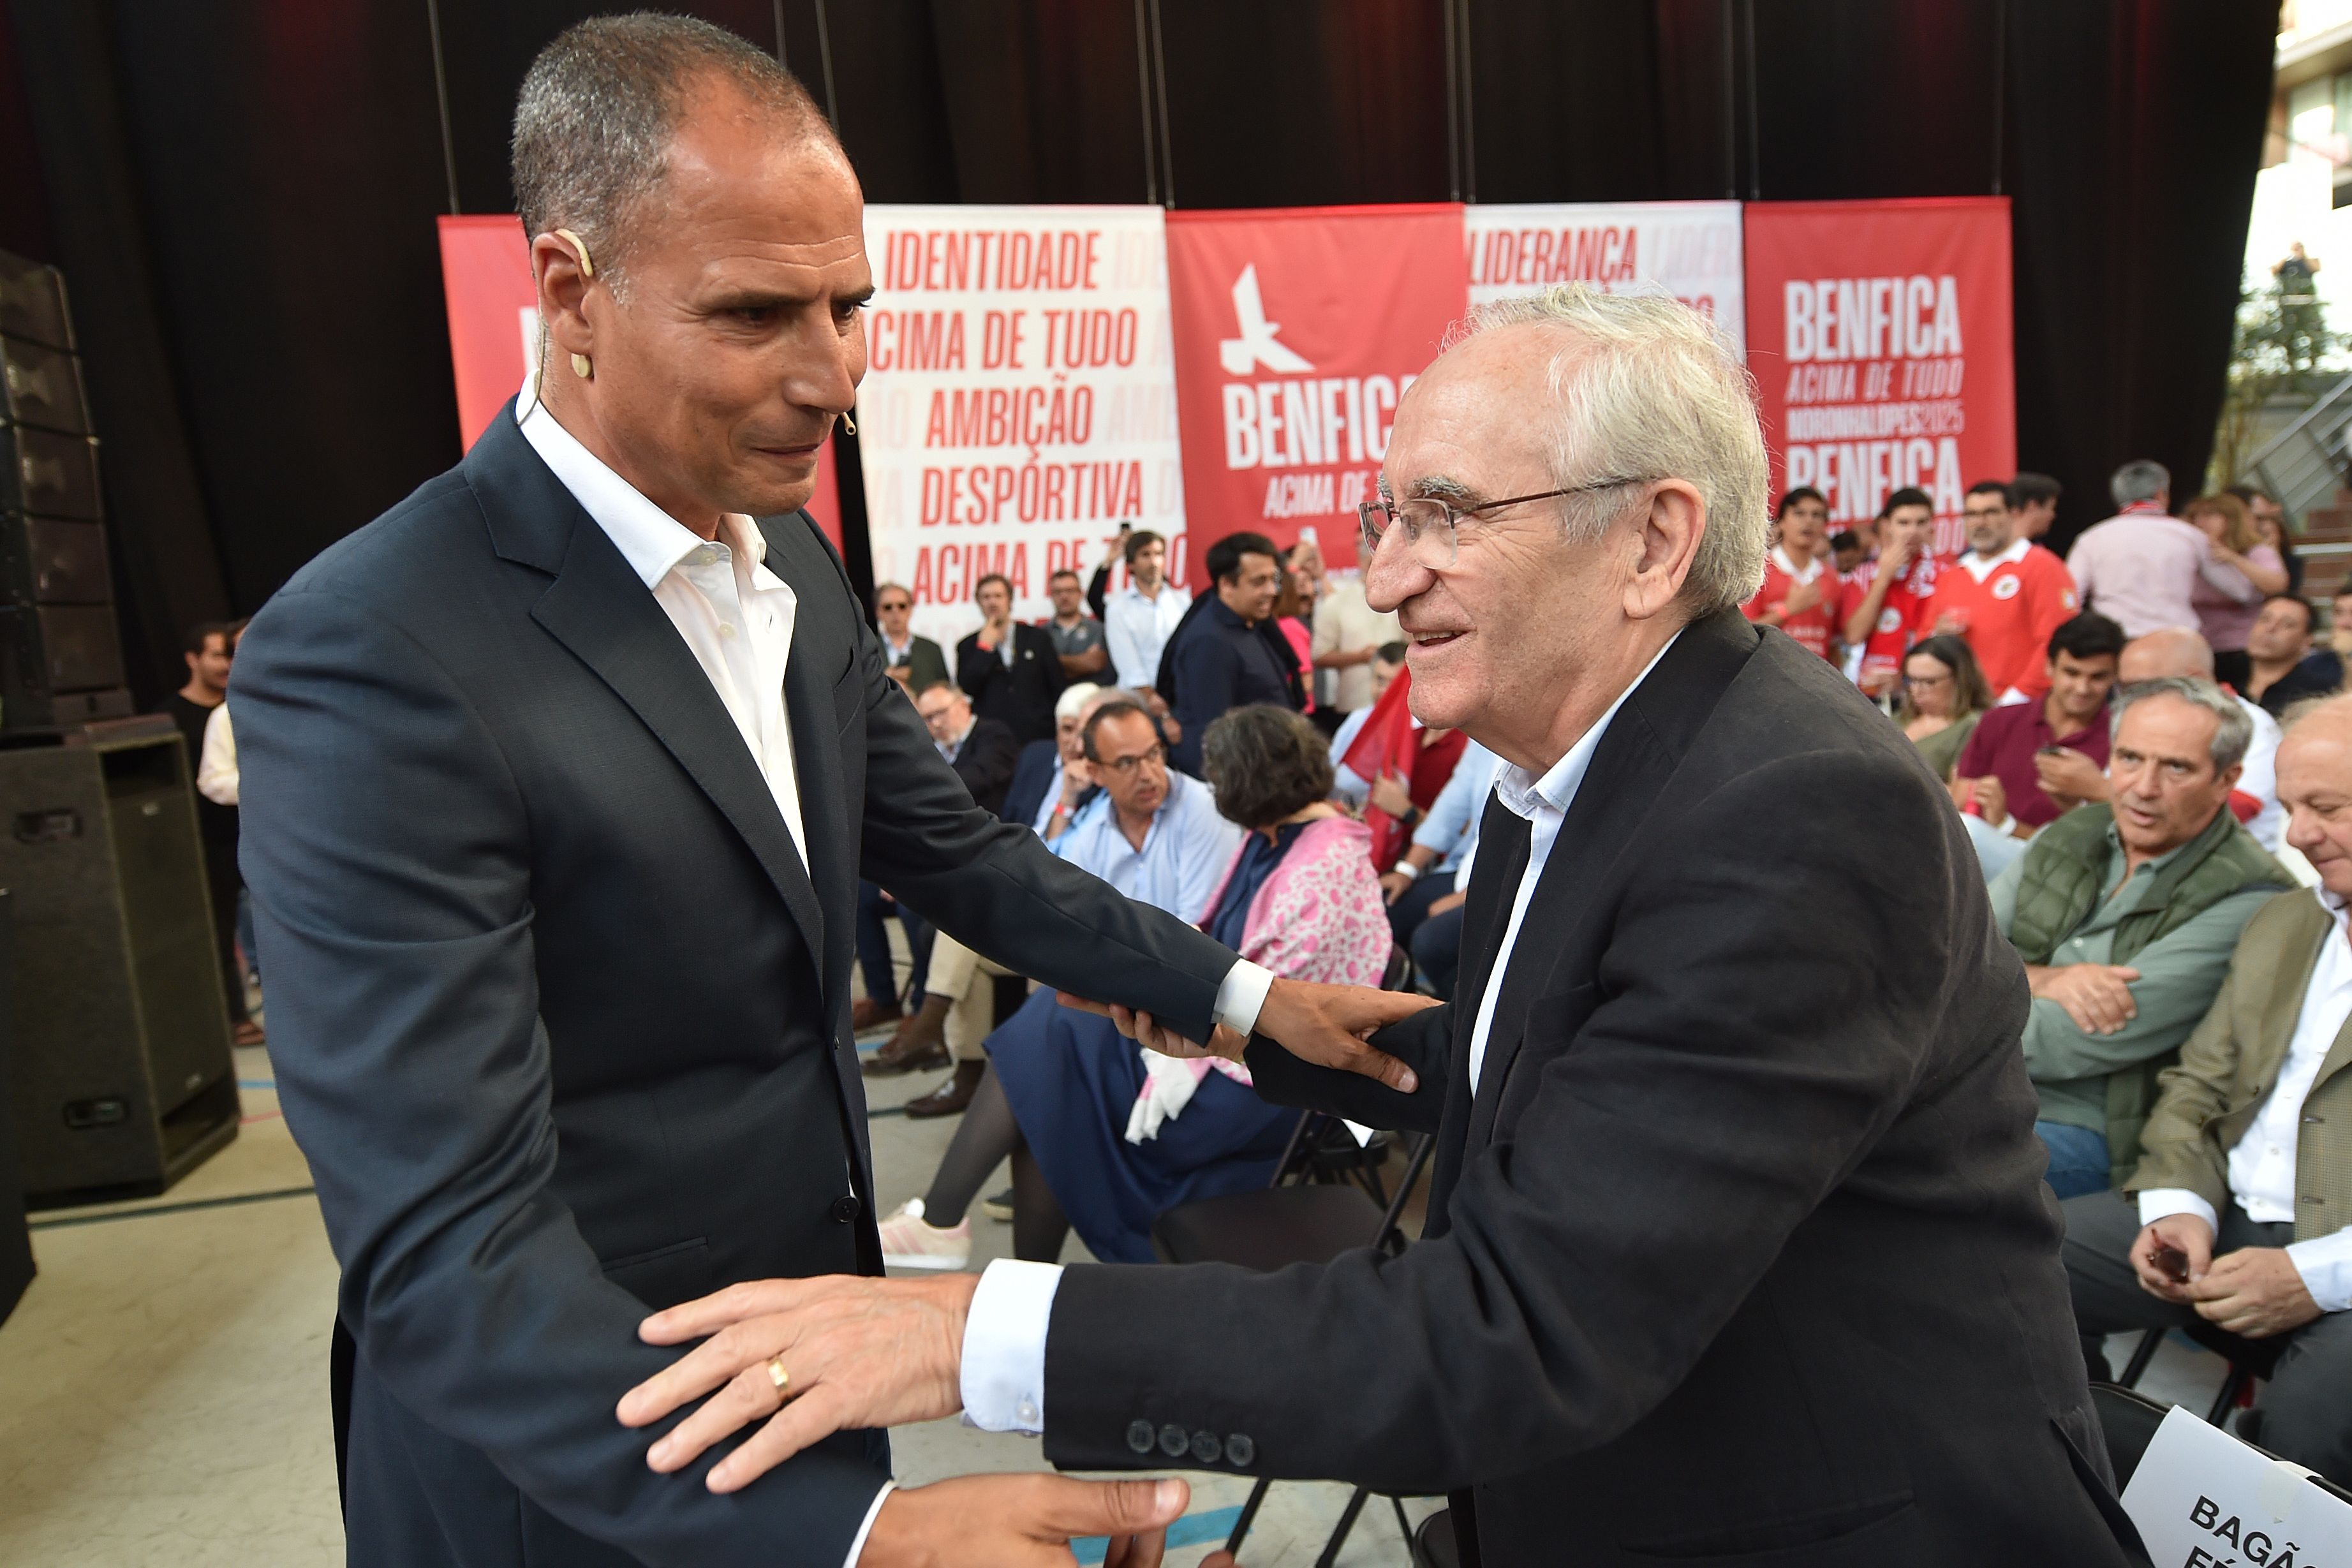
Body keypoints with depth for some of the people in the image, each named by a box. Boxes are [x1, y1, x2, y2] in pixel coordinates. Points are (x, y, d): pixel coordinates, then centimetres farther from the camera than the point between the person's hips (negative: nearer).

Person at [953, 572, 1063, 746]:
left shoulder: (1038, 638, 10)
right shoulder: (968, 646, 10)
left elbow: (1059, 688, 10)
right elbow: (965, 689, -4)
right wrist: (984, 648, -7)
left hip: (1037, 738, 0)